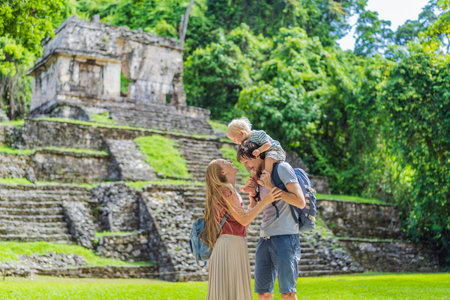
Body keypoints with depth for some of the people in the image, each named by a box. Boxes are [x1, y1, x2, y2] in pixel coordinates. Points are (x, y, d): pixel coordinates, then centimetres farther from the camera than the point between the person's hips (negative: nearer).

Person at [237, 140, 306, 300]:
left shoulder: (282, 168, -4)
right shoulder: (260, 177, 19)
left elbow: (301, 202, -13)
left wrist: (271, 187, -12)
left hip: (285, 237, -7)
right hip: (265, 238, 7)